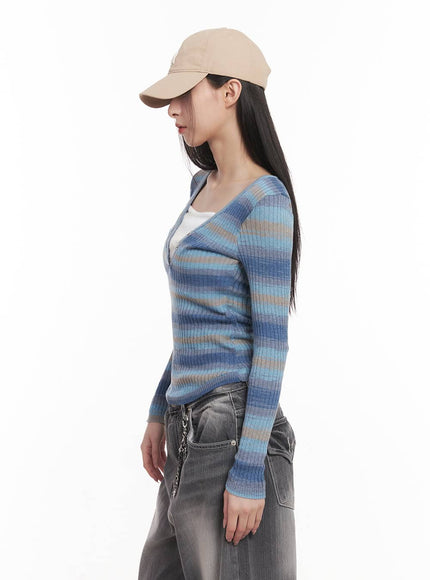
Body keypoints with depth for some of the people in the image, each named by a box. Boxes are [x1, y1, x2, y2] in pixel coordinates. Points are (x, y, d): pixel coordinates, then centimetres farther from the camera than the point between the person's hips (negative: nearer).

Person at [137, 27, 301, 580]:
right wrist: (159, 411, 18)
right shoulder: (203, 187, 13)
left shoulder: (264, 202, -14)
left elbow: (272, 341, -16)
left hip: (233, 430, -9)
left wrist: (249, 472, -18)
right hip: (190, 430, 9)